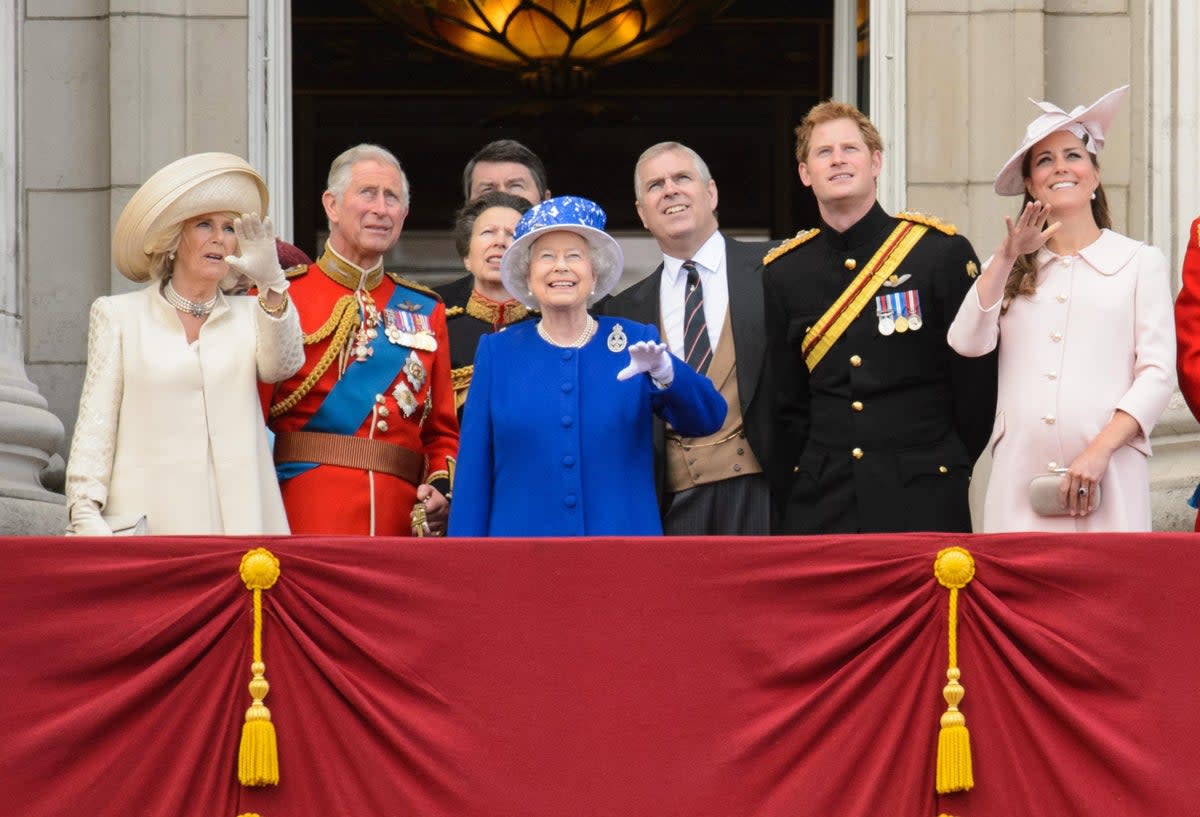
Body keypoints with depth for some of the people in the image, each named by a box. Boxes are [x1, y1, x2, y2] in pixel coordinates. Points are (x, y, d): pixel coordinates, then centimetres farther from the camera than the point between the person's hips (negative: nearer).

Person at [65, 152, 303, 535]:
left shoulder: (250, 315, 16)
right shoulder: (118, 315, 12)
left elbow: (282, 365, -5)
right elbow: (94, 422, 6)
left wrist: (272, 285, -22)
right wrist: (85, 511, -7)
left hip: (236, 517, 1)